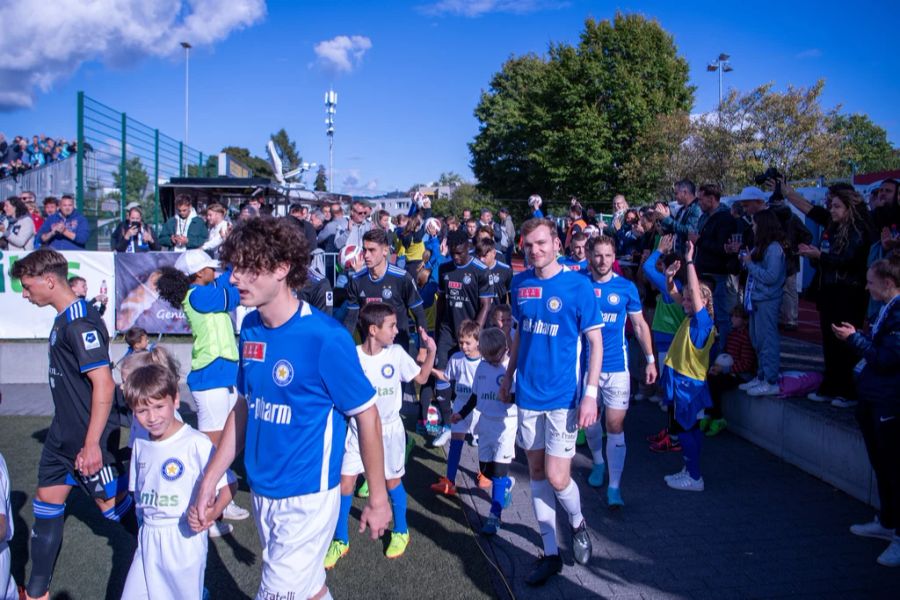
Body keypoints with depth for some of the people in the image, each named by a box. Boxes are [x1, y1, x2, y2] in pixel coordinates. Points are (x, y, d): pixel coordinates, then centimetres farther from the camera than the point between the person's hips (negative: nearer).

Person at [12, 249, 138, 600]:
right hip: (64, 431, 10)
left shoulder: (80, 323, -21)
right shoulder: (64, 318, 8)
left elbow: (103, 384, -26)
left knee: (114, 505, 1)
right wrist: (68, 432, 22)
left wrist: (92, 443, -26)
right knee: (47, 503, 16)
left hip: (88, 437, -10)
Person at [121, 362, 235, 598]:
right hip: (148, 539, 6)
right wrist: (145, 519, 6)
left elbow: (229, 486, -15)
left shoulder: (196, 443, -17)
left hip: (184, 538, -5)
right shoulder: (140, 445, 4)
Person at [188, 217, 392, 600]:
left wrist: (378, 498, -9)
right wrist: (209, 480, 7)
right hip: (262, 491, 6)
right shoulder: (250, 328, -2)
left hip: (306, 497, -6)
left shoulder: (325, 337, -22)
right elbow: (245, 406, 8)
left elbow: (366, 414, -14)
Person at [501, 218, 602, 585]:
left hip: (563, 396, -4)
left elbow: (595, 342, -8)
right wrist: (508, 377, 15)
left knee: (557, 478, -5)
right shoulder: (520, 284, 4)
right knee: (537, 473, 10)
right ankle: (551, 553, 23)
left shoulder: (578, 285, -10)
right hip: (527, 393, 5)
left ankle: (577, 522, 29)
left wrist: (591, 394, -14)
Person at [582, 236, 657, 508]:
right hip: (586, 364, 2)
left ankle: (614, 487, 2)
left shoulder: (626, 288, -2)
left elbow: (639, 325, 7)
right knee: (590, 419, 16)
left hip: (616, 366, -1)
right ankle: (598, 463, 42)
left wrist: (650, 360, 5)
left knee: (615, 426, -5)